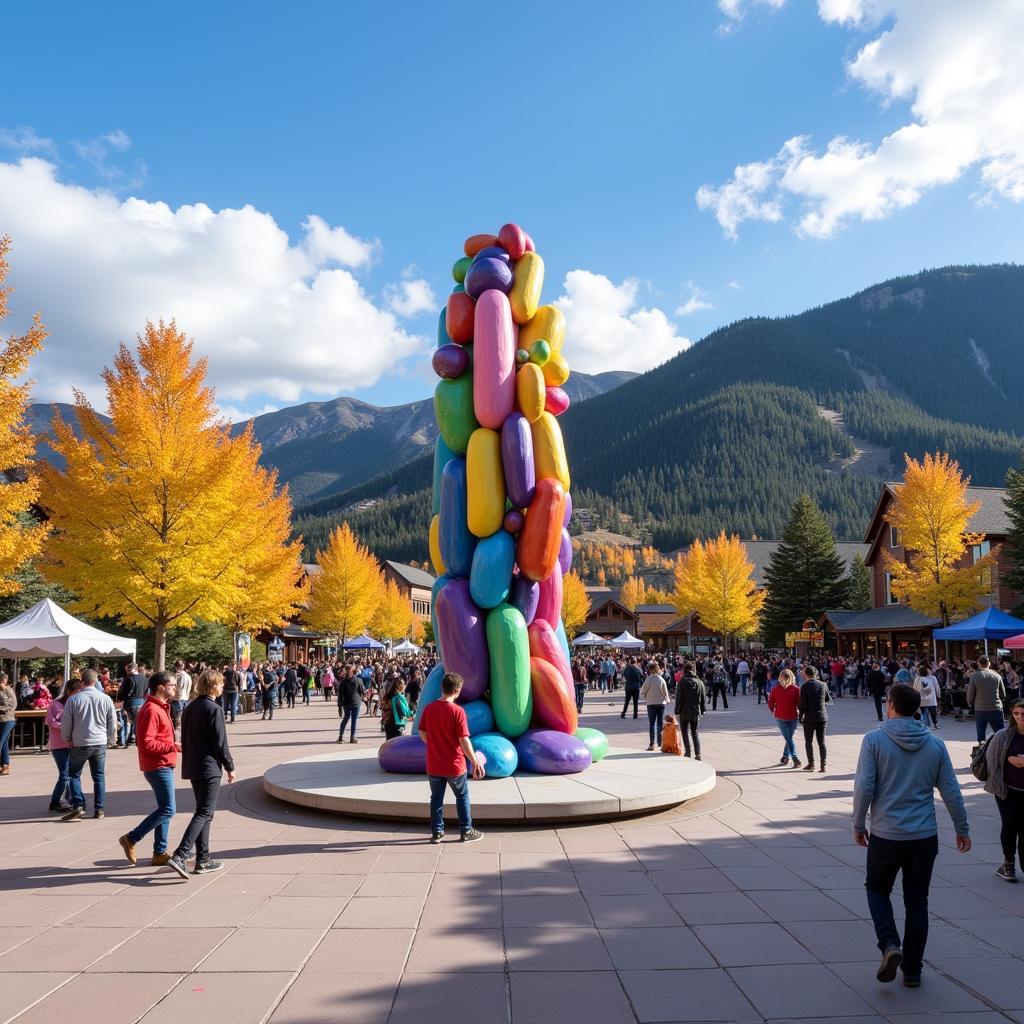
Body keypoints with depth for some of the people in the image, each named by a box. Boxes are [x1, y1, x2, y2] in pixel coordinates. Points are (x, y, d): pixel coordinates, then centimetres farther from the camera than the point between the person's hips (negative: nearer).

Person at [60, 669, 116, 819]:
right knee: (99, 776, 11)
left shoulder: (73, 699, -9)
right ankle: (99, 809, 11)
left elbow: (65, 723, -2)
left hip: (79, 744, -2)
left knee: (74, 774, 12)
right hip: (100, 743, 2)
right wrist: (109, 740, 17)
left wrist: (67, 739, 15)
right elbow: (112, 723, 3)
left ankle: (78, 806, 0)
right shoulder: (106, 699, -4)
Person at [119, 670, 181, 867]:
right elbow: (146, 743, -24)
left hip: (164, 766, 10)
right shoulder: (151, 710, -18)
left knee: (164, 809, 12)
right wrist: (173, 747, -22)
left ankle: (160, 853, 18)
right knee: (167, 810, -8)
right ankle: (131, 839, 2)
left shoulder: (161, 708, 15)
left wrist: (173, 746, 10)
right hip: (158, 767, -10)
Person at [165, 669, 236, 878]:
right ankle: (179, 856, -17)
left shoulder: (190, 708, 10)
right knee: (204, 813, -6)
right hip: (209, 767, -9)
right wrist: (230, 767, -4)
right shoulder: (214, 709, -14)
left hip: (192, 767, 9)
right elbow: (220, 743, -14)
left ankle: (203, 859, 17)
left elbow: (185, 737, 15)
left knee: (204, 812, 15)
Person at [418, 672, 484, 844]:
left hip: (433, 765, 4)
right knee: (462, 797, 15)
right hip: (454, 765, -3)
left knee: (436, 798, 16)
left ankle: (437, 832, 21)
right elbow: (464, 740, -18)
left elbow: (422, 733, 5)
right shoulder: (457, 711, -18)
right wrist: (475, 762, -11)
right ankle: (466, 831, 20)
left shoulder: (429, 708, -4)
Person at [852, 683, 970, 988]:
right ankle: (912, 970, 19)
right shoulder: (935, 744, 0)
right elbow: (951, 792, 4)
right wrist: (962, 829, 16)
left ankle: (890, 944, -2)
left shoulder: (874, 740, -10)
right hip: (925, 836, 3)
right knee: (917, 901, 14)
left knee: (877, 888, 18)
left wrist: (859, 825, 1)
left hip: (885, 835, -3)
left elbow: (864, 788, -13)